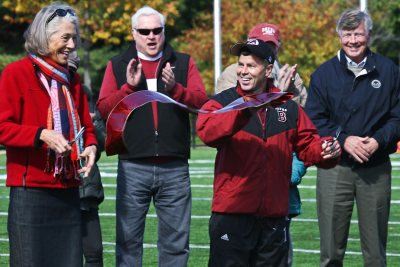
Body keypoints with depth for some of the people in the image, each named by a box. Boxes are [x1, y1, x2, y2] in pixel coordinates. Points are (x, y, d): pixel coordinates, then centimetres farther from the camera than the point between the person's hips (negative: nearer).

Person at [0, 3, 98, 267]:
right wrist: (41, 135, -23)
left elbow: (87, 127, 24)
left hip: (68, 193, 7)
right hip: (30, 193, -6)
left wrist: (91, 146, 1)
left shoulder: (71, 81, 18)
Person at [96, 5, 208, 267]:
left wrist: (174, 89, -16)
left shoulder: (183, 63, 11)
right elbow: (104, 109, 0)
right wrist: (129, 86, -13)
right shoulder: (118, 65, 9)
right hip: (133, 167, -1)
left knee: (176, 240, 5)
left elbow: (202, 102, -1)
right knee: (128, 239, 1)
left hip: (175, 168, 1)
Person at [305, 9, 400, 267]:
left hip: (376, 168, 0)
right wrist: (344, 141, -14)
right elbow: (314, 119, 0)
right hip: (334, 168, 0)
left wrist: (379, 141, -14)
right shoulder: (325, 73, 4)